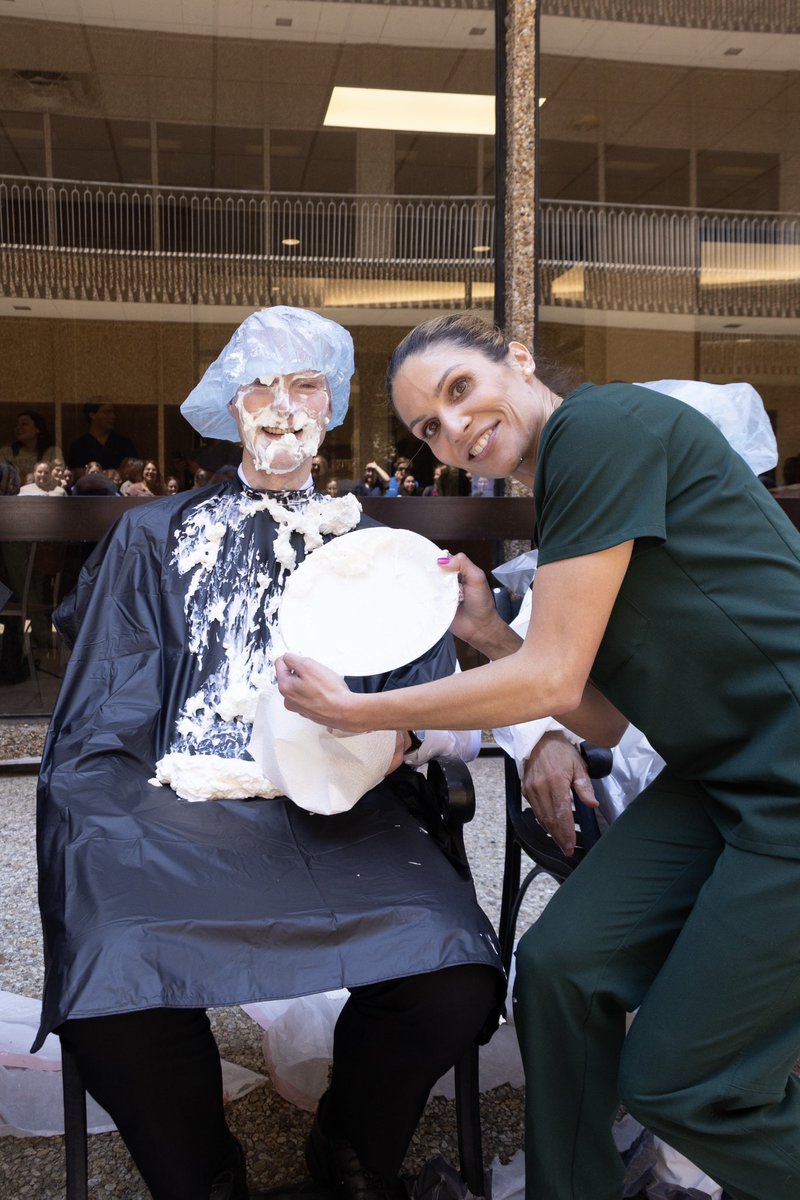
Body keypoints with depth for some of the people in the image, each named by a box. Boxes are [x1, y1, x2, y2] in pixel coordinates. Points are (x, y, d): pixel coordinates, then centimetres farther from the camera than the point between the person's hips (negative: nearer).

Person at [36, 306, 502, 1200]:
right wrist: (107, 823, -6)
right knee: (115, 993, -31)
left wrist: (399, 738, -10)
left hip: (340, 812, 1)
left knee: (454, 979, -27)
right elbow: (100, 725, 12)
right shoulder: (155, 537, 20)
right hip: (174, 807, 0)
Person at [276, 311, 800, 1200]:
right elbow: (606, 719, 14)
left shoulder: (600, 425, -15)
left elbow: (551, 678, -18)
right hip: (718, 773, 8)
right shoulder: (560, 507, 13)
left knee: (675, 1082, -2)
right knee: (559, 964, 0)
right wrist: (491, 637, 2)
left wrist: (352, 711, -8)